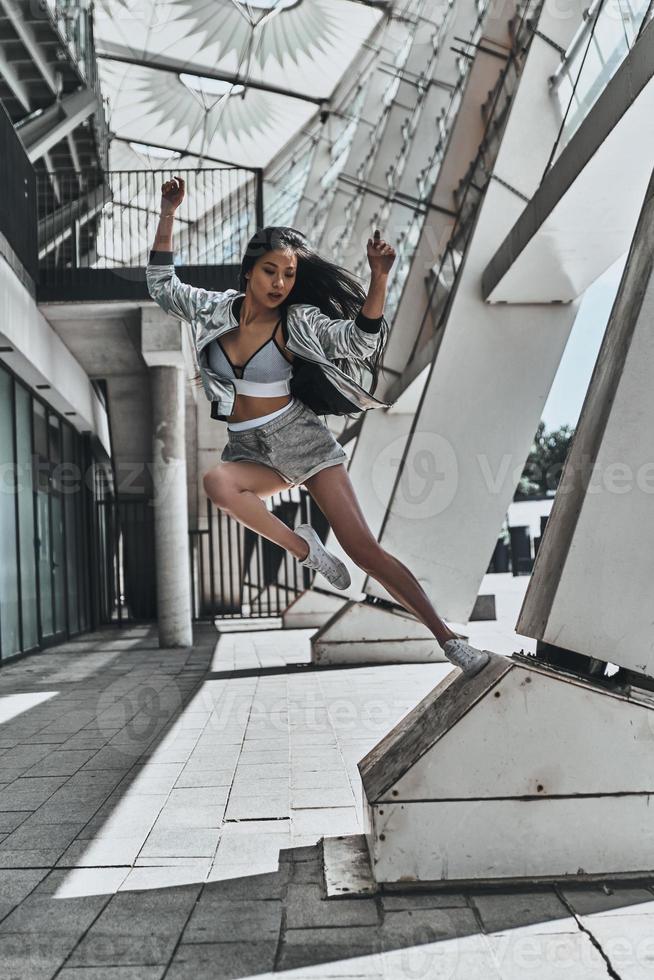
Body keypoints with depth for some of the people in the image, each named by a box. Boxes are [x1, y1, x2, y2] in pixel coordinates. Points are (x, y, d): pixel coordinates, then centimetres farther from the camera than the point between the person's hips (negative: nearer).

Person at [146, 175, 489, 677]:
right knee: (217, 482, -35)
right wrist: (168, 214, 4)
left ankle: (448, 638, -5)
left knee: (363, 547, -13)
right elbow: (162, 283, 12)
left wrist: (379, 277, -33)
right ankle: (304, 547, -14)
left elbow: (358, 339, -20)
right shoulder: (219, 309, 5)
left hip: (302, 440, -3)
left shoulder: (297, 322, -7)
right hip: (248, 449, 4)